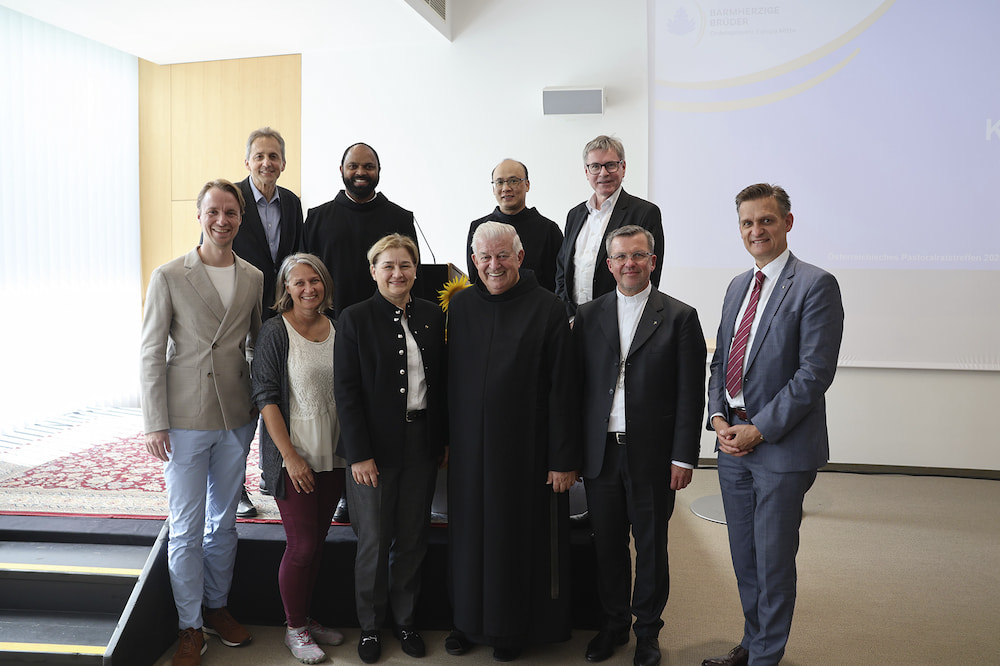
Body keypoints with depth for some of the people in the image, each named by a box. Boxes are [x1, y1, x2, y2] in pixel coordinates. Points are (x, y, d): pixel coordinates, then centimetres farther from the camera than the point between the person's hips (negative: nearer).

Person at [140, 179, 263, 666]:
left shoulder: (254, 279, 4)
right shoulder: (168, 277, -5)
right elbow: (151, 354, -5)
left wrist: (259, 400, 6)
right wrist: (154, 424, -9)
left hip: (236, 419, 3)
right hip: (185, 420, -3)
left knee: (223, 522, 16)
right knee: (186, 528, 6)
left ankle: (217, 607, 33)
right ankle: (189, 625, 22)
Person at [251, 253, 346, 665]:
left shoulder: (337, 329, 5)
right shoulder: (275, 331, -9)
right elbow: (266, 396, -11)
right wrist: (291, 455, -16)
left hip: (332, 456, 5)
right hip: (293, 457, -5)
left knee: (317, 541, 14)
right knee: (301, 545, 0)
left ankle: (306, 618, 32)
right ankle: (294, 629, 21)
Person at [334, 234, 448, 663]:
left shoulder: (432, 315, 6)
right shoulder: (356, 319, -5)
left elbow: (441, 381, 10)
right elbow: (346, 391, -8)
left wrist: (445, 439, 7)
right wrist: (359, 454, -13)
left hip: (422, 442, 3)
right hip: (376, 446, -3)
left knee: (413, 538, 13)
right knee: (374, 541, 8)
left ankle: (405, 620, 31)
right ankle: (370, 627, 28)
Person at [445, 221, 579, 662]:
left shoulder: (547, 309, -9)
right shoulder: (460, 305, 4)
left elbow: (562, 389, -10)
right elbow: (449, 379, 10)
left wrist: (564, 459, -12)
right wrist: (444, 439, 8)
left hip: (526, 445, -3)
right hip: (470, 446, 4)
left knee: (519, 535, 9)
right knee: (471, 534, 14)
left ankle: (514, 627, 29)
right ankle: (470, 620, 34)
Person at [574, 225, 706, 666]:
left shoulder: (680, 317, -2)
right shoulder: (588, 316, 6)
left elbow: (691, 394, -4)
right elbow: (577, 385, 5)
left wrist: (684, 457, -9)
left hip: (652, 456, -2)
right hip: (600, 454, 2)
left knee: (651, 547, 11)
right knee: (608, 546, 13)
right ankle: (614, 625, 33)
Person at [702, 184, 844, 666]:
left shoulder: (815, 284, -10)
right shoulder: (737, 287, 13)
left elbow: (815, 372, -17)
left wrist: (759, 429, -17)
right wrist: (719, 418, 0)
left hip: (783, 446, -6)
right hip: (733, 443, 7)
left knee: (773, 560, 6)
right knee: (743, 557, 18)